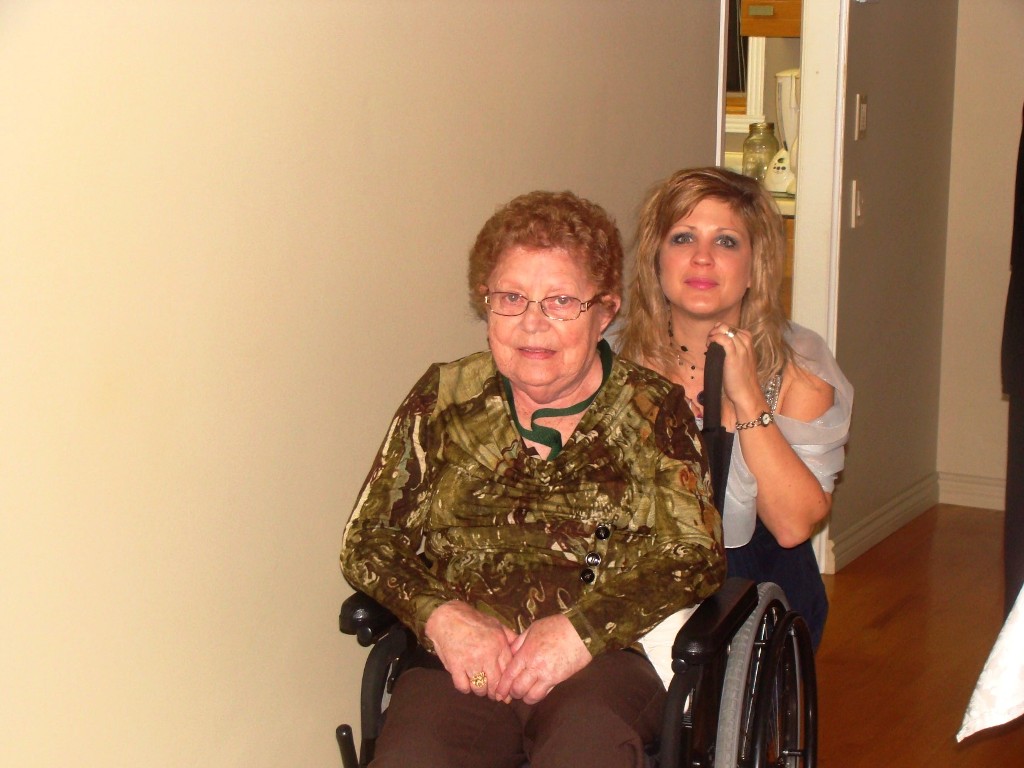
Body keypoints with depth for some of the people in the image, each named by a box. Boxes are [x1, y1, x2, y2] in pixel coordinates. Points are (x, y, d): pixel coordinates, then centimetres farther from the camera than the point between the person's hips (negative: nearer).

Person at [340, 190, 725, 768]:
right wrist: (440, 616, -7)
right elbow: (367, 543, 13)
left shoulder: (654, 410, 11)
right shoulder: (443, 400, 15)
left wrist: (581, 629, -12)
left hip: (604, 660, -1)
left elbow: (697, 557, 2)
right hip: (462, 661, 1)